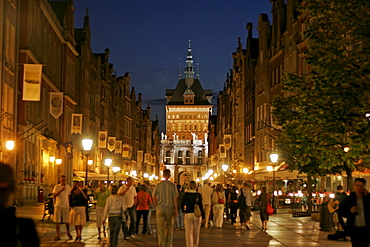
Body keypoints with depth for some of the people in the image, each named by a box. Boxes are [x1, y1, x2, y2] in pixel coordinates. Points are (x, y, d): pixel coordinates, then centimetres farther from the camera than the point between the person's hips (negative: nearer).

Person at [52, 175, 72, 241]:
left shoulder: (68, 187, 8)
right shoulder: (57, 187, -3)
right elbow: (54, 196, -13)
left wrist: (69, 205, 13)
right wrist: (61, 190, -23)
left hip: (66, 206, 2)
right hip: (58, 206, -2)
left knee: (67, 221, 3)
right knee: (57, 221, 0)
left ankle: (68, 233, 25)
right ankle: (58, 235, 7)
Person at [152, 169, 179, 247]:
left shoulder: (158, 185, -2)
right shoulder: (173, 185, -6)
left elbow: (154, 197, 1)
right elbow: (175, 198, -6)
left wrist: (156, 205, 14)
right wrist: (176, 209, 1)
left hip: (160, 209, 0)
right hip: (170, 208, 0)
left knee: (161, 229, 4)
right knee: (169, 228, 13)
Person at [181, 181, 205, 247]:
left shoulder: (186, 194, -1)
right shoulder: (198, 195, -4)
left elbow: (182, 205, 3)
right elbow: (200, 206, -6)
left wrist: (184, 209, 25)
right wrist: (203, 216, 0)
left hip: (188, 214, -1)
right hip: (197, 215, 1)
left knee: (189, 232, 1)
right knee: (196, 233, 16)